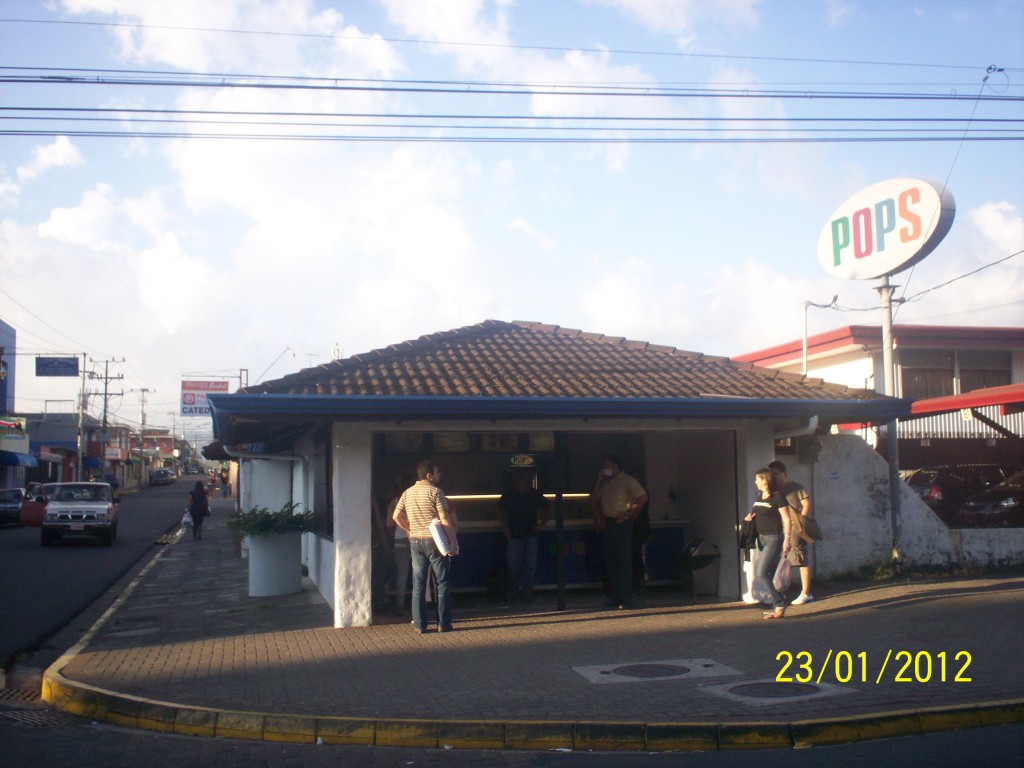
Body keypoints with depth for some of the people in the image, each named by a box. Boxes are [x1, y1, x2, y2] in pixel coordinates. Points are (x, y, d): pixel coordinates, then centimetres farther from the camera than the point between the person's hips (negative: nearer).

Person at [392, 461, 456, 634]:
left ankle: (419, 625, 8)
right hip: (434, 541, -5)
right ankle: (443, 624, 5)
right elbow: (445, 519, -12)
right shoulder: (435, 492, -9)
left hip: (415, 541, 5)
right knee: (442, 583, 5)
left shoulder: (407, 493, 8)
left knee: (418, 584, 8)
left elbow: (396, 516, 10)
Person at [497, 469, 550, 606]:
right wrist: (504, 527, 3)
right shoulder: (509, 494, 2)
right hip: (514, 535, -1)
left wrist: (542, 524, 6)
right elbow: (500, 510, 14)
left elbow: (547, 508, 16)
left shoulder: (535, 494, 2)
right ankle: (510, 594, 10)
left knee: (530, 566, -2)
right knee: (512, 566, -2)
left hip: (531, 534, 1)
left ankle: (527, 594, 7)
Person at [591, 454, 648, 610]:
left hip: (622, 523, -7)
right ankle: (615, 597, 13)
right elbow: (594, 498, 15)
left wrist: (628, 514, -14)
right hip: (608, 524, 7)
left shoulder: (627, 481, -4)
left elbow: (642, 497, -13)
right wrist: (598, 480, 6)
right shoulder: (605, 483, 17)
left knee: (624, 561, -8)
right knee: (610, 561, 7)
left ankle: (626, 599, -7)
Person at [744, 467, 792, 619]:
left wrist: (787, 539, -18)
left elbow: (787, 519, -13)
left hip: (774, 539, -9)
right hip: (763, 539, 9)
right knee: (767, 575, 7)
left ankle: (779, 603, -7)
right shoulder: (759, 497, 12)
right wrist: (750, 516, 6)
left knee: (761, 573, -15)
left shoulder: (777, 497, -12)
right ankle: (777, 606, 13)